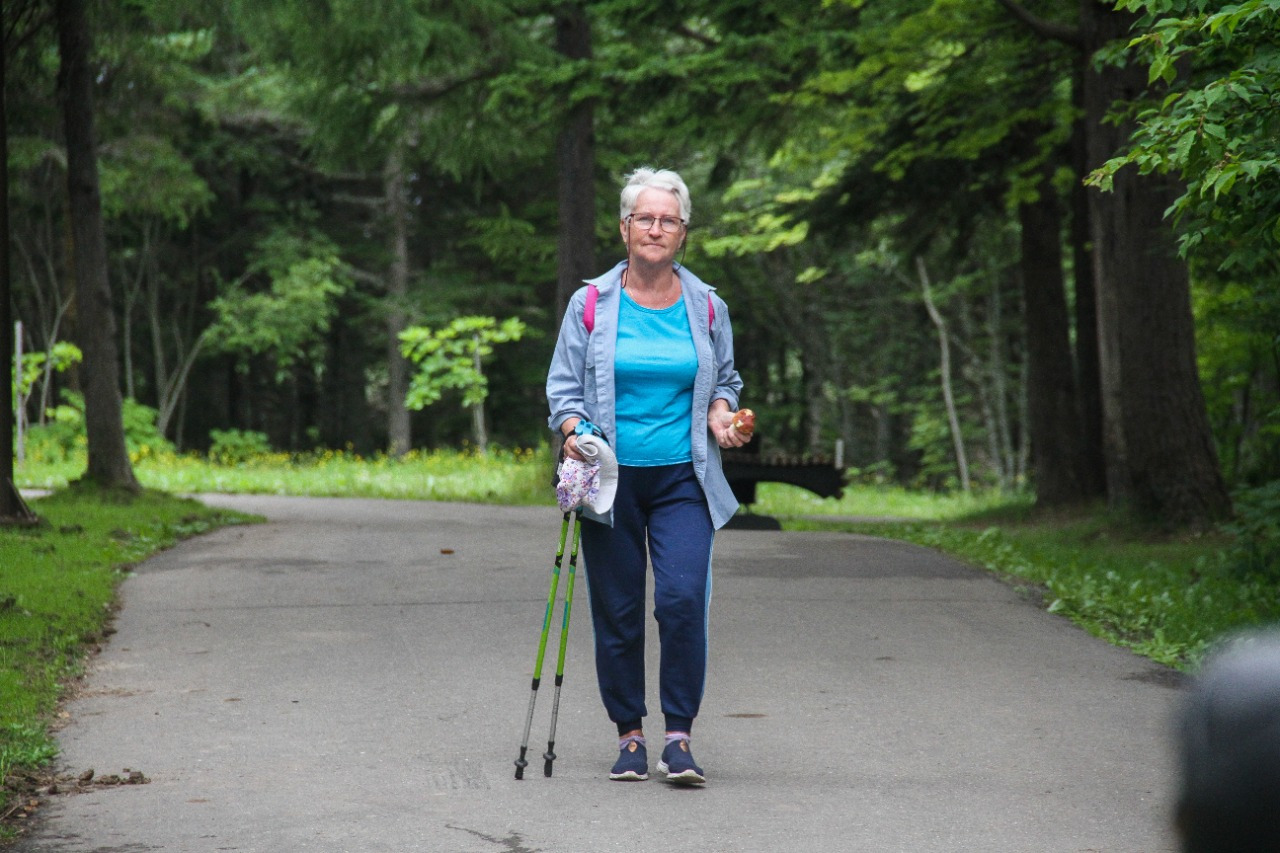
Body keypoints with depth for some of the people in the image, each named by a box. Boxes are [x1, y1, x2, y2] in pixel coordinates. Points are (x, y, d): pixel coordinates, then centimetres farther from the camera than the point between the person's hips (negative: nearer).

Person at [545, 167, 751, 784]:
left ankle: (679, 738, -7)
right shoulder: (592, 304, 3)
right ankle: (629, 735, 16)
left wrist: (721, 412, -1)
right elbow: (563, 385, 6)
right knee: (617, 611, 4)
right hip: (611, 478, 0)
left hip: (682, 479, 0)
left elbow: (726, 379, 20)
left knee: (683, 598, -15)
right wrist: (573, 430, -13)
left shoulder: (706, 308, 7)